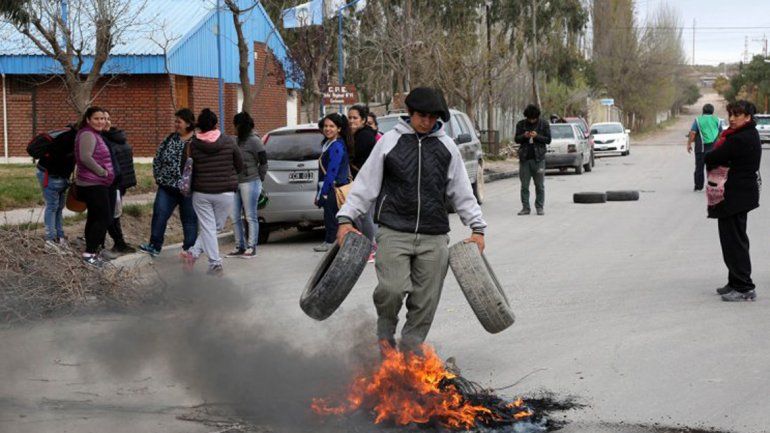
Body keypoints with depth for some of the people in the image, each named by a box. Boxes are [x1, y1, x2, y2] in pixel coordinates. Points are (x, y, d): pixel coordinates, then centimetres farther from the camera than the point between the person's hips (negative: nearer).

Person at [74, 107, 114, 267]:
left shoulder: (95, 134, 16)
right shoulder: (87, 135, -16)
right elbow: (86, 157, -27)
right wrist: (103, 172, -21)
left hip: (95, 183, 11)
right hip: (93, 184, -11)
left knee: (94, 218, 14)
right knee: (104, 218, -11)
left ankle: (91, 252, 19)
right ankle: (89, 253, -8)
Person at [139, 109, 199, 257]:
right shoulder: (170, 138, 8)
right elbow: (157, 157, 14)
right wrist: (158, 176, 5)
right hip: (167, 186, 5)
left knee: (189, 219, 6)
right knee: (159, 214, 1)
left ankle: (189, 249, 17)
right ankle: (155, 246, 9)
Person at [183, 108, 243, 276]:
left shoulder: (193, 145, -7)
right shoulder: (229, 142, -7)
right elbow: (240, 167, 2)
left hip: (201, 193, 0)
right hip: (225, 193, 0)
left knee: (208, 228, 6)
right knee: (216, 226, 13)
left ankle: (215, 265, 2)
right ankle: (194, 253, 2)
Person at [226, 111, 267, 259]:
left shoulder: (254, 141, -9)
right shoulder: (238, 140, 12)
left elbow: (263, 162, -8)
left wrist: (258, 180, -3)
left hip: (250, 183, -8)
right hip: (236, 183, 8)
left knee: (251, 217, -1)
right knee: (235, 217, 9)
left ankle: (251, 248, 4)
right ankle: (240, 247, 17)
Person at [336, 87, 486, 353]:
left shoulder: (446, 146, 12)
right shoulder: (390, 141, 5)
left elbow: (461, 191, 17)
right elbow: (366, 184, 6)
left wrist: (477, 227, 13)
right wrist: (346, 218, -1)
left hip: (434, 237, 3)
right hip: (394, 232, -2)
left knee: (425, 301, 1)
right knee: (392, 289, -18)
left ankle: (410, 350, 16)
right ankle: (385, 334, 11)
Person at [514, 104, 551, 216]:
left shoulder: (544, 124, 1)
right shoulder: (521, 124, 7)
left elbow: (548, 139, 1)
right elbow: (516, 139, 10)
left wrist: (537, 136, -15)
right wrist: (524, 136, -10)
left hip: (538, 158, -2)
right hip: (524, 158, 2)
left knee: (540, 185, 1)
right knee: (524, 185, 2)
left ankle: (540, 207, 7)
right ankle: (525, 207, 6)